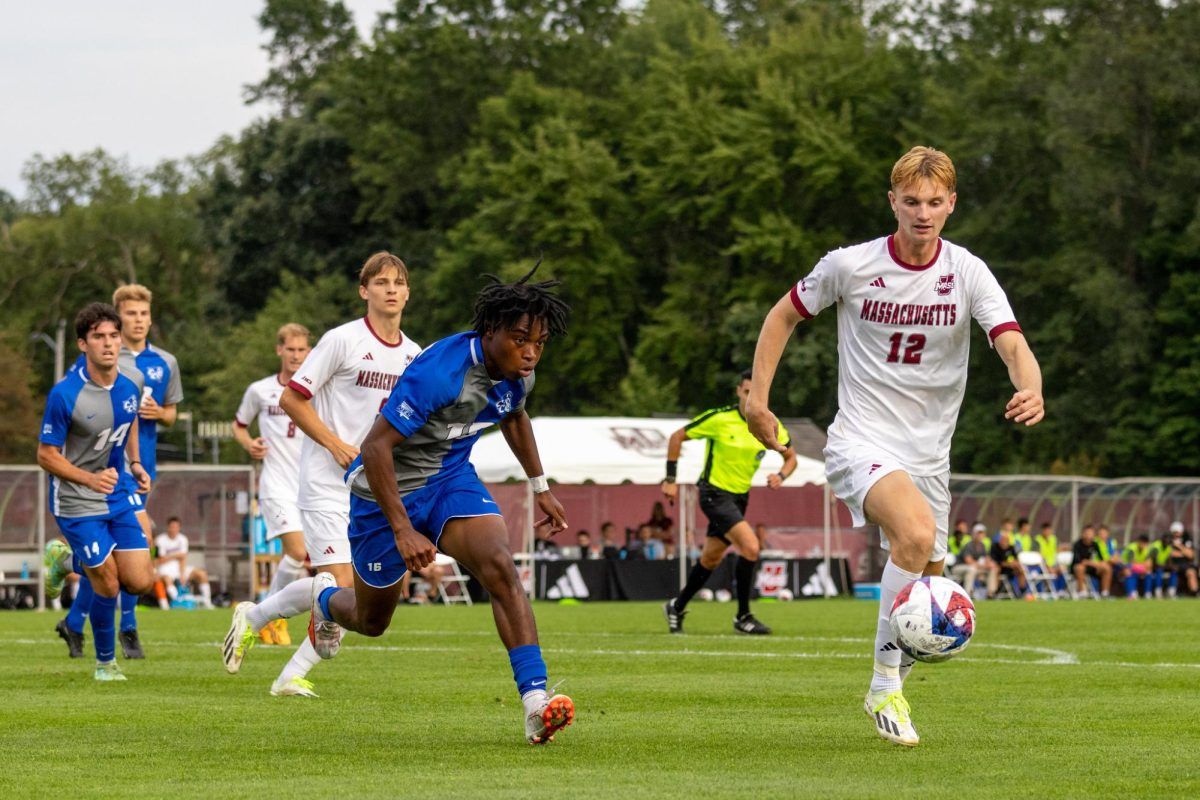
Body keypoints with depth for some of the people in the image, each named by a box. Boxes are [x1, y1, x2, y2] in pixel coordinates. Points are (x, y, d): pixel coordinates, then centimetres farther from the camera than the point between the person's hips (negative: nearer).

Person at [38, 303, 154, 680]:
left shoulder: (129, 387, -3)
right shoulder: (65, 394, -20)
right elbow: (46, 454, -15)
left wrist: (136, 464, 7)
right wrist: (90, 479, -27)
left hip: (119, 496, 6)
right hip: (78, 503, -6)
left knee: (141, 581, 1)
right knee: (107, 586, -3)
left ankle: (70, 561, 28)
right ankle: (105, 661, 21)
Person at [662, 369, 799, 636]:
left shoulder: (771, 426, -2)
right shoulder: (720, 419, -16)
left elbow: (791, 456, 12)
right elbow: (677, 437, -6)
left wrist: (781, 475, -10)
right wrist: (670, 479, -7)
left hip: (739, 497, 6)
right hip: (715, 492, -6)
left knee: (711, 558, 16)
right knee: (750, 547, -21)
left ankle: (677, 607, 37)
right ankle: (743, 616, -10)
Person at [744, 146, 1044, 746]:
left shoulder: (968, 274, -5)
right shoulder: (850, 266, -7)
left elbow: (1013, 344, -17)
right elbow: (785, 315, 9)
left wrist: (1031, 391, -39)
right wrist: (758, 397, 4)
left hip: (929, 453, 4)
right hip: (861, 443, -4)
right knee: (916, 531, -32)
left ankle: (890, 689, 38)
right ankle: (885, 684, -21)